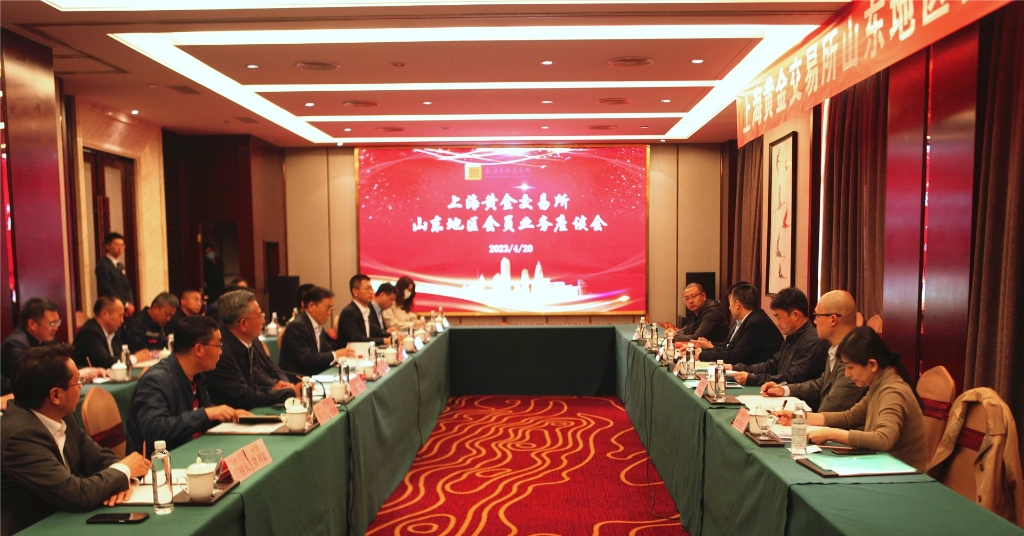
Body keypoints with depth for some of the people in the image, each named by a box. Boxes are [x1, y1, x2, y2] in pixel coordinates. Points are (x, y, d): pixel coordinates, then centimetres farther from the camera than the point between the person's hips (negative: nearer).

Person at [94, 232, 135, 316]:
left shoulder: (121, 266, 18)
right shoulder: (102, 265, -7)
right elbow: (108, 290, -15)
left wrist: (130, 304, -3)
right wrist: (126, 305, -15)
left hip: (126, 310, 7)